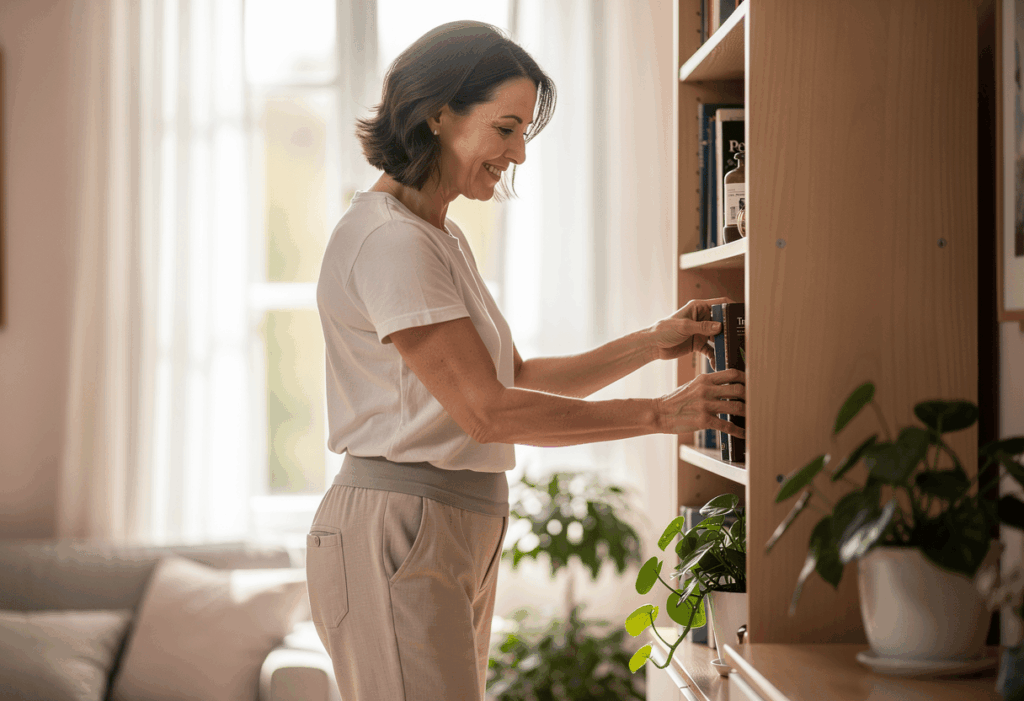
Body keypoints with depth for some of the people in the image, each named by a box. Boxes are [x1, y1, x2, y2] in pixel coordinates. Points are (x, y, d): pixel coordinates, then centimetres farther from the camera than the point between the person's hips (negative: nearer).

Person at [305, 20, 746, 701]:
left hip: (459, 540, 10)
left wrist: (651, 344, 4)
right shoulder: (389, 238, -15)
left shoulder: (441, 236, 17)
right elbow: (485, 410, -18)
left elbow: (517, 379, 16)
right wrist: (662, 414, -15)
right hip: (397, 535, -10)